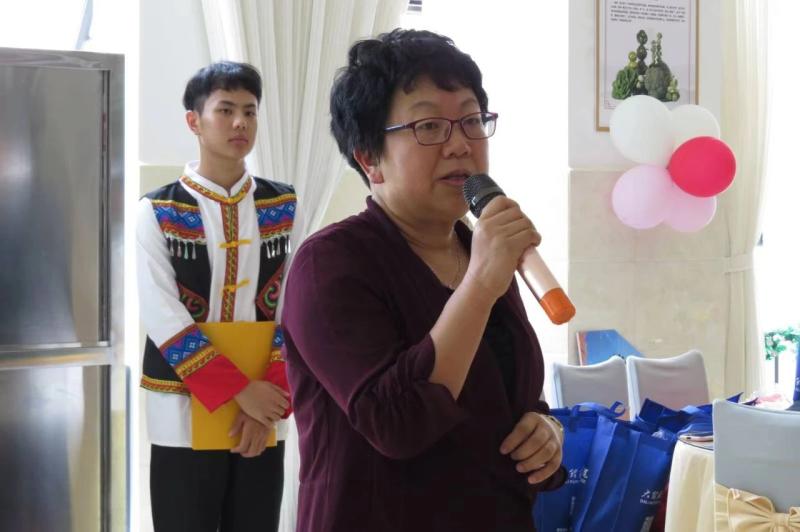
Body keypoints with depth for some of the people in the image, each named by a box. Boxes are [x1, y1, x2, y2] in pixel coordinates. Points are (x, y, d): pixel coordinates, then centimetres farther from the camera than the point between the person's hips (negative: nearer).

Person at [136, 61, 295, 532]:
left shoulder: (284, 207, 6)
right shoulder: (157, 211, -2)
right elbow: (163, 317, -10)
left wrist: (272, 399, -10)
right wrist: (239, 389, -16)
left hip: (264, 409, 3)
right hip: (185, 410, -2)